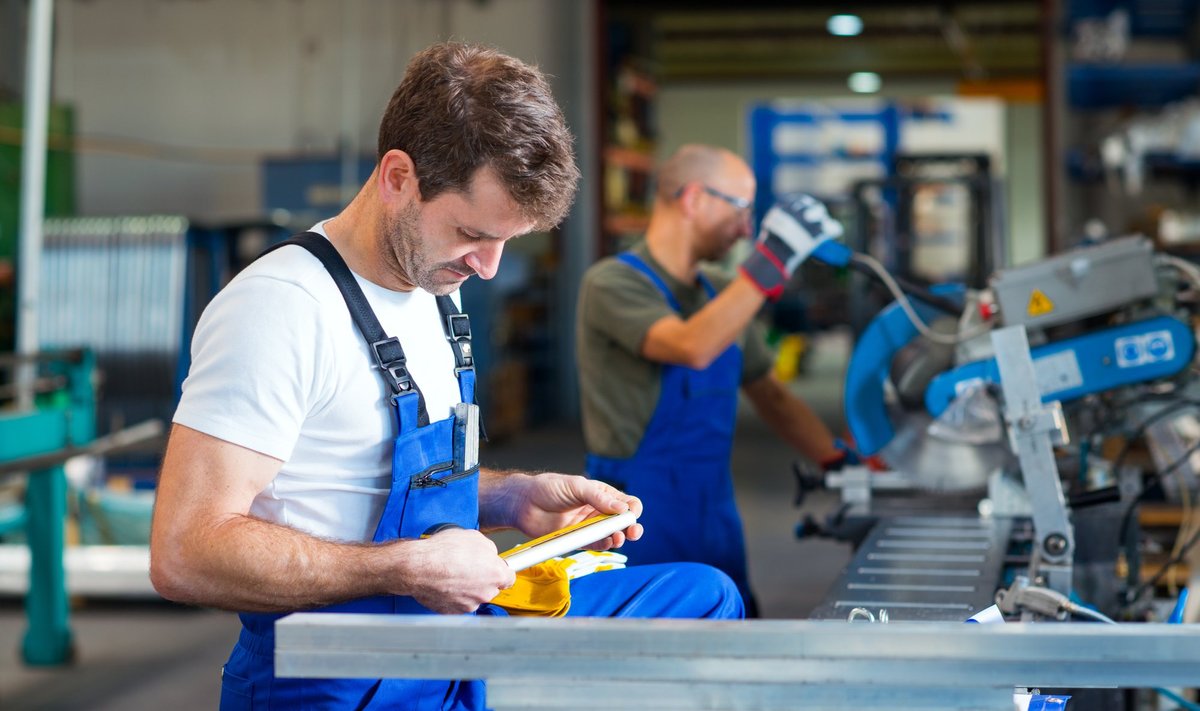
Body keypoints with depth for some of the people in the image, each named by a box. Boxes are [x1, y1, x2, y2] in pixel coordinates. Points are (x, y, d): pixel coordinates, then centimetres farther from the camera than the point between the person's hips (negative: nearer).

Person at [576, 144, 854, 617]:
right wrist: (772, 260, -30)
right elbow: (692, 348, -30)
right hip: (643, 524, -7)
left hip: (716, 516, 7)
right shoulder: (612, 284, -12)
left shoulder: (721, 294, 12)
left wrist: (843, 461, 9)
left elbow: (770, 395, 19)